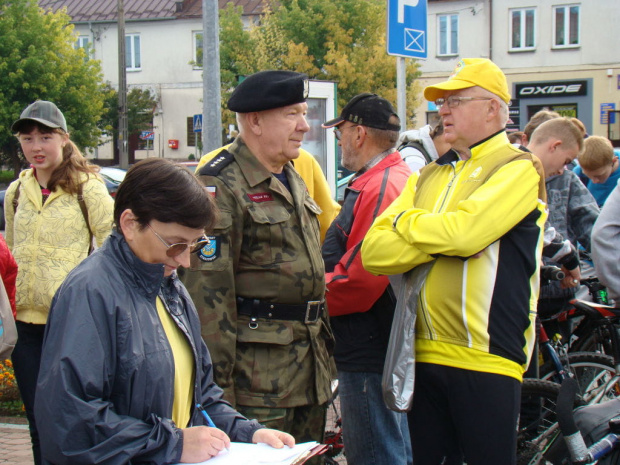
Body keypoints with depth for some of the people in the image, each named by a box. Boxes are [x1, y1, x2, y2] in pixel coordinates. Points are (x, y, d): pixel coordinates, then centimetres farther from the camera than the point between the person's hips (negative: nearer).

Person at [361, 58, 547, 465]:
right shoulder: (429, 176, 15)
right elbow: (373, 252, 3)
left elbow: (463, 232, -22)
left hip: (486, 359, -6)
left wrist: (406, 221, -3)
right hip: (425, 356, 6)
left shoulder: (519, 169, -5)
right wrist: (441, 237, -11)